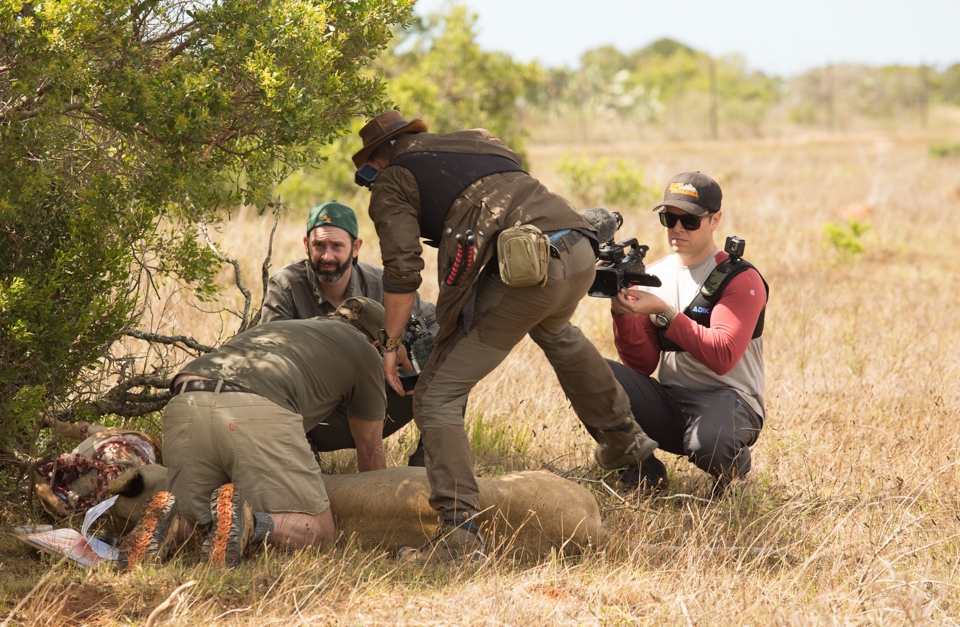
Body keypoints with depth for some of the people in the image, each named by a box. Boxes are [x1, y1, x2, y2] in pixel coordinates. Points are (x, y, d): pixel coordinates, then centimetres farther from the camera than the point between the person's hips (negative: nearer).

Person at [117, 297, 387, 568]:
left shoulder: (274, 327, 44)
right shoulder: (363, 350, 30)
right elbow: (371, 451, 37)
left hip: (185, 406, 5)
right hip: (259, 414, -5)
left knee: (189, 518, 22)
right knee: (320, 532, 5)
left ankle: (169, 519, -12)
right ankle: (246, 522, -24)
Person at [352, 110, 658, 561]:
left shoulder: (393, 181, 12)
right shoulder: (479, 141, 31)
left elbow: (402, 270, 0)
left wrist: (392, 343, 10)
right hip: (581, 252, 7)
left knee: (437, 398, 1)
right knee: (556, 332, 42)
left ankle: (459, 534, -13)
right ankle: (623, 436, 54)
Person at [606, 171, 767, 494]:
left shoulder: (741, 280, -6)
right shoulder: (652, 275, 9)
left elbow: (722, 358, -19)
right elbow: (641, 366, 4)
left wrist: (664, 312, -22)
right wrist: (623, 311, -13)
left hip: (727, 398, -5)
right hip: (667, 404, 5)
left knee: (707, 444, -39)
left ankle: (734, 463, 1)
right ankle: (643, 470, -4)